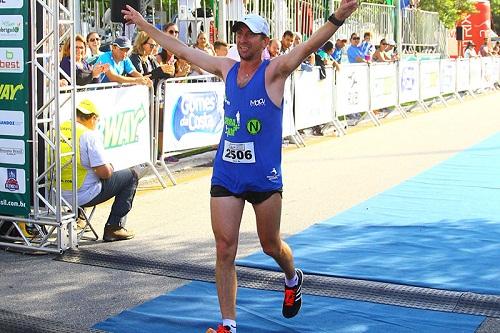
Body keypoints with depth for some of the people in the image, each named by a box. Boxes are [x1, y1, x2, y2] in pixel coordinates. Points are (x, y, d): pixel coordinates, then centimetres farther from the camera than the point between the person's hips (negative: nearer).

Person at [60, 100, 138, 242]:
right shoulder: (90, 135, -16)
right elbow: (105, 173, -18)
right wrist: (109, 167, 5)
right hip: (84, 196, -7)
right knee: (131, 176, 10)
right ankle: (113, 227, 8)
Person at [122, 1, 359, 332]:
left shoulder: (273, 71, -7)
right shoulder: (226, 68, 7)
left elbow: (309, 46, -23)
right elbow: (181, 49, 16)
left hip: (264, 176, -4)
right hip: (225, 174, 4)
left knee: (271, 245, 12)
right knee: (225, 249, -1)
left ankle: (293, 280, 46)